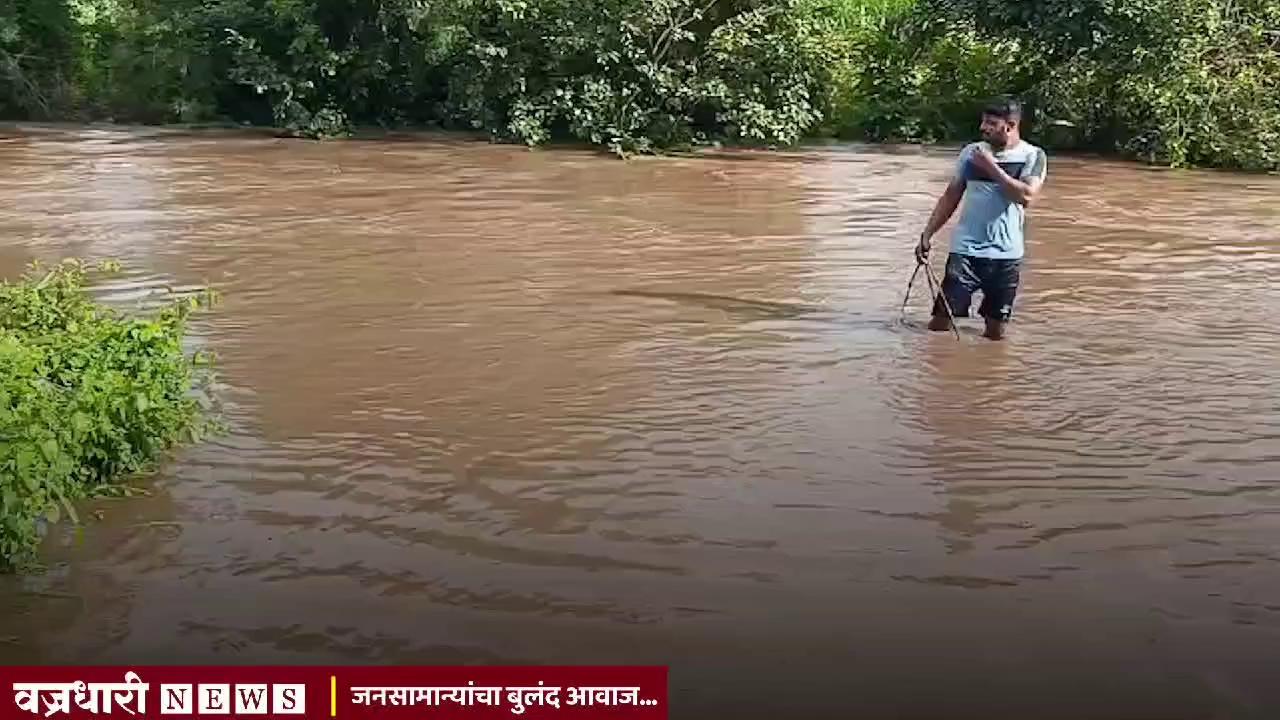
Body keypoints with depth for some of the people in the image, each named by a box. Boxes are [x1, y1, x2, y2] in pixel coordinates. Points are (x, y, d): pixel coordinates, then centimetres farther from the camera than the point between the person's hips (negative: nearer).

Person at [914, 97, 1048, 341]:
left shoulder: (1033, 156, 0)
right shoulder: (971, 152, 7)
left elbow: (1026, 196, -17)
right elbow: (950, 197, 12)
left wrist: (991, 167, -15)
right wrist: (927, 234, 6)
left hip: (1007, 255, -1)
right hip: (965, 249, 1)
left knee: (996, 332, 6)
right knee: (939, 324, -5)